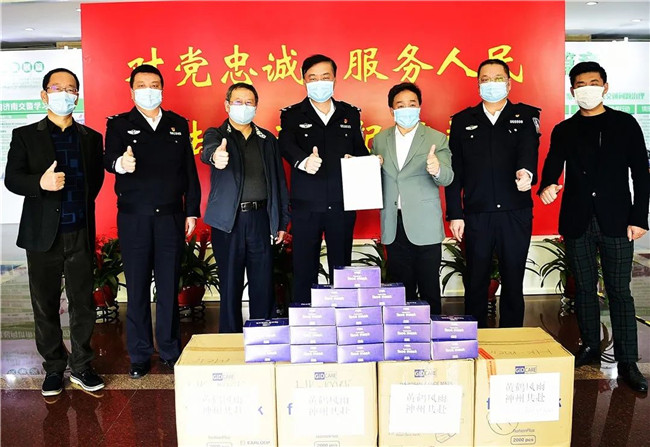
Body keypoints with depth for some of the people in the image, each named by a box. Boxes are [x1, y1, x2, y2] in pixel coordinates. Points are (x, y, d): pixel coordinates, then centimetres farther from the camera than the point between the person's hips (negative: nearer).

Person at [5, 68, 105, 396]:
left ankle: (81, 367, 20)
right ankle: (54, 369, 22)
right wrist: (40, 183, -22)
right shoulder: (25, 136, 4)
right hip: (43, 234, -1)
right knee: (45, 306, 8)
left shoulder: (91, 138, 10)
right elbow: (11, 179, -4)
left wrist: (81, 205, 4)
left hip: (81, 235, 1)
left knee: (83, 305, 6)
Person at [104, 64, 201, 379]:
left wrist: (192, 211, 5)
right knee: (137, 288, 4)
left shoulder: (178, 125, 12)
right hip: (133, 219, -1)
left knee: (169, 287, 6)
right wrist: (120, 163, -37)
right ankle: (139, 355, 17)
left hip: (171, 217, 1)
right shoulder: (119, 124, 5)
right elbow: (109, 159, -13)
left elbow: (189, 170, 11)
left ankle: (170, 351, 19)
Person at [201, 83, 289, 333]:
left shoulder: (267, 139, 13)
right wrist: (215, 155, -47)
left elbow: (279, 181, 12)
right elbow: (208, 150, -22)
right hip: (228, 220, -2)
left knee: (263, 284, 7)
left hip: (261, 218, 3)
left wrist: (282, 221, 6)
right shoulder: (217, 135, 4)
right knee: (230, 285, 5)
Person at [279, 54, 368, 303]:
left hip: (342, 205, 2)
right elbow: (286, 145, -15)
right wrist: (303, 161, -37)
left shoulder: (350, 114, 12)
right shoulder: (292, 115, 4)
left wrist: (355, 159, -12)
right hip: (305, 206, -2)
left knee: (342, 268, 11)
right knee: (304, 270, 3)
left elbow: (361, 150, 13)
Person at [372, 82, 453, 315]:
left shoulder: (437, 139, 1)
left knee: (429, 289, 3)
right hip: (394, 225, 3)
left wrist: (437, 169, -33)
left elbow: (447, 178, -10)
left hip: (425, 226, -3)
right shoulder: (380, 140, 10)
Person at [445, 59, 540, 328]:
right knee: (475, 283, 8)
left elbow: (528, 147, -13)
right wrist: (454, 214, -1)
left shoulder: (526, 116, 8)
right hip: (476, 215, 0)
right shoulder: (462, 121, 9)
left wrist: (525, 170, -36)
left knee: (513, 283, 9)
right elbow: (454, 172, 5)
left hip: (516, 214, 0)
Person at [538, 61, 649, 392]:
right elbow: (552, 165, -2)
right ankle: (590, 347, 24)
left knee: (619, 290, -1)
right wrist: (546, 186, -25)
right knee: (584, 288, 10)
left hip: (616, 221, -2)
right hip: (577, 222, 2)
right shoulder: (564, 131, 11)